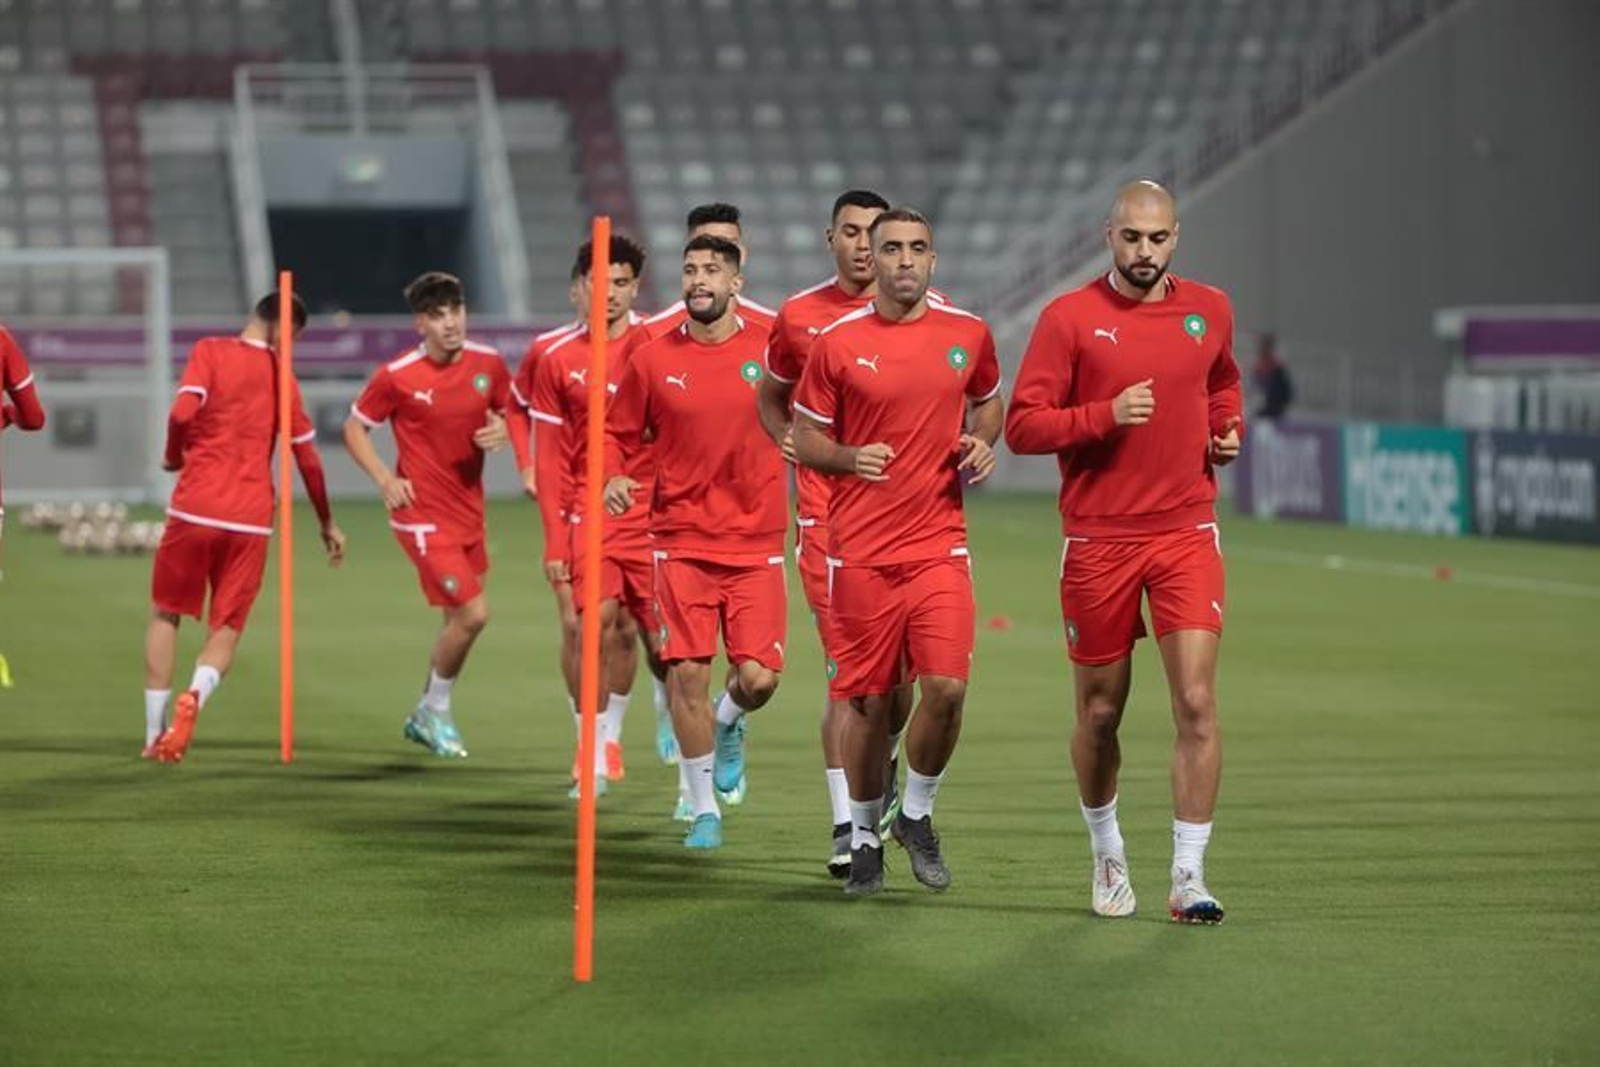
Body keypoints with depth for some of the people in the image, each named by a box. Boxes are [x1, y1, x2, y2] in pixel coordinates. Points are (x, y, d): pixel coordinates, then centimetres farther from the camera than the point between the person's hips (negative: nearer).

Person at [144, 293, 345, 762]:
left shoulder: (210, 351, 0)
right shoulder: (281, 377, 8)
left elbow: (183, 411, -14)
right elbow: (308, 459, 11)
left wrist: (174, 457, 7)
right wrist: (327, 524, 23)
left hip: (194, 508, -1)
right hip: (251, 519, 1)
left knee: (165, 614, 15)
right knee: (226, 627, 9)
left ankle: (155, 733, 10)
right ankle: (196, 695, -22)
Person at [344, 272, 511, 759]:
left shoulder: (488, 364, -1)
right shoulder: (397, 377, -13)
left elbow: (510, 412, 16)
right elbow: (355, 429, 0)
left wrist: (502, 431, -8)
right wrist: (385, 479, -14)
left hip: (469, 512, 6)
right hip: (424, 514, -6)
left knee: (459, 619, 15)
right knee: (473, 613, -13)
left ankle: (426, 715, 36)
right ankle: (437, 711, 10)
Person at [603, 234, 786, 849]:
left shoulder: (769, 349, -1)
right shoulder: (652, 361, 2)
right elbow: (617, 435, 11)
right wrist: (613, 476, -9)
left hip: (756, 544, 0)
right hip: (681, 540, 0)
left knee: (757, 678, -7)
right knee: (687, 673, -4)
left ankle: (728, 728, 30)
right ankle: (704, 809, 12)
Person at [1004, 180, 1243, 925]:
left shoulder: (1209, 310, 6)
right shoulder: (1070, 318, -5)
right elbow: (1023, 426, -7)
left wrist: (1227, 430, 7)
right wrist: (1106, 414, -20)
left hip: (1185, 534, 1)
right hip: (1098, 541, -1)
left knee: (1196, 702, -11)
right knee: (1100, 713, 8)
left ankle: (1189, 877, -8)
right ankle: (1108, 856, 31)